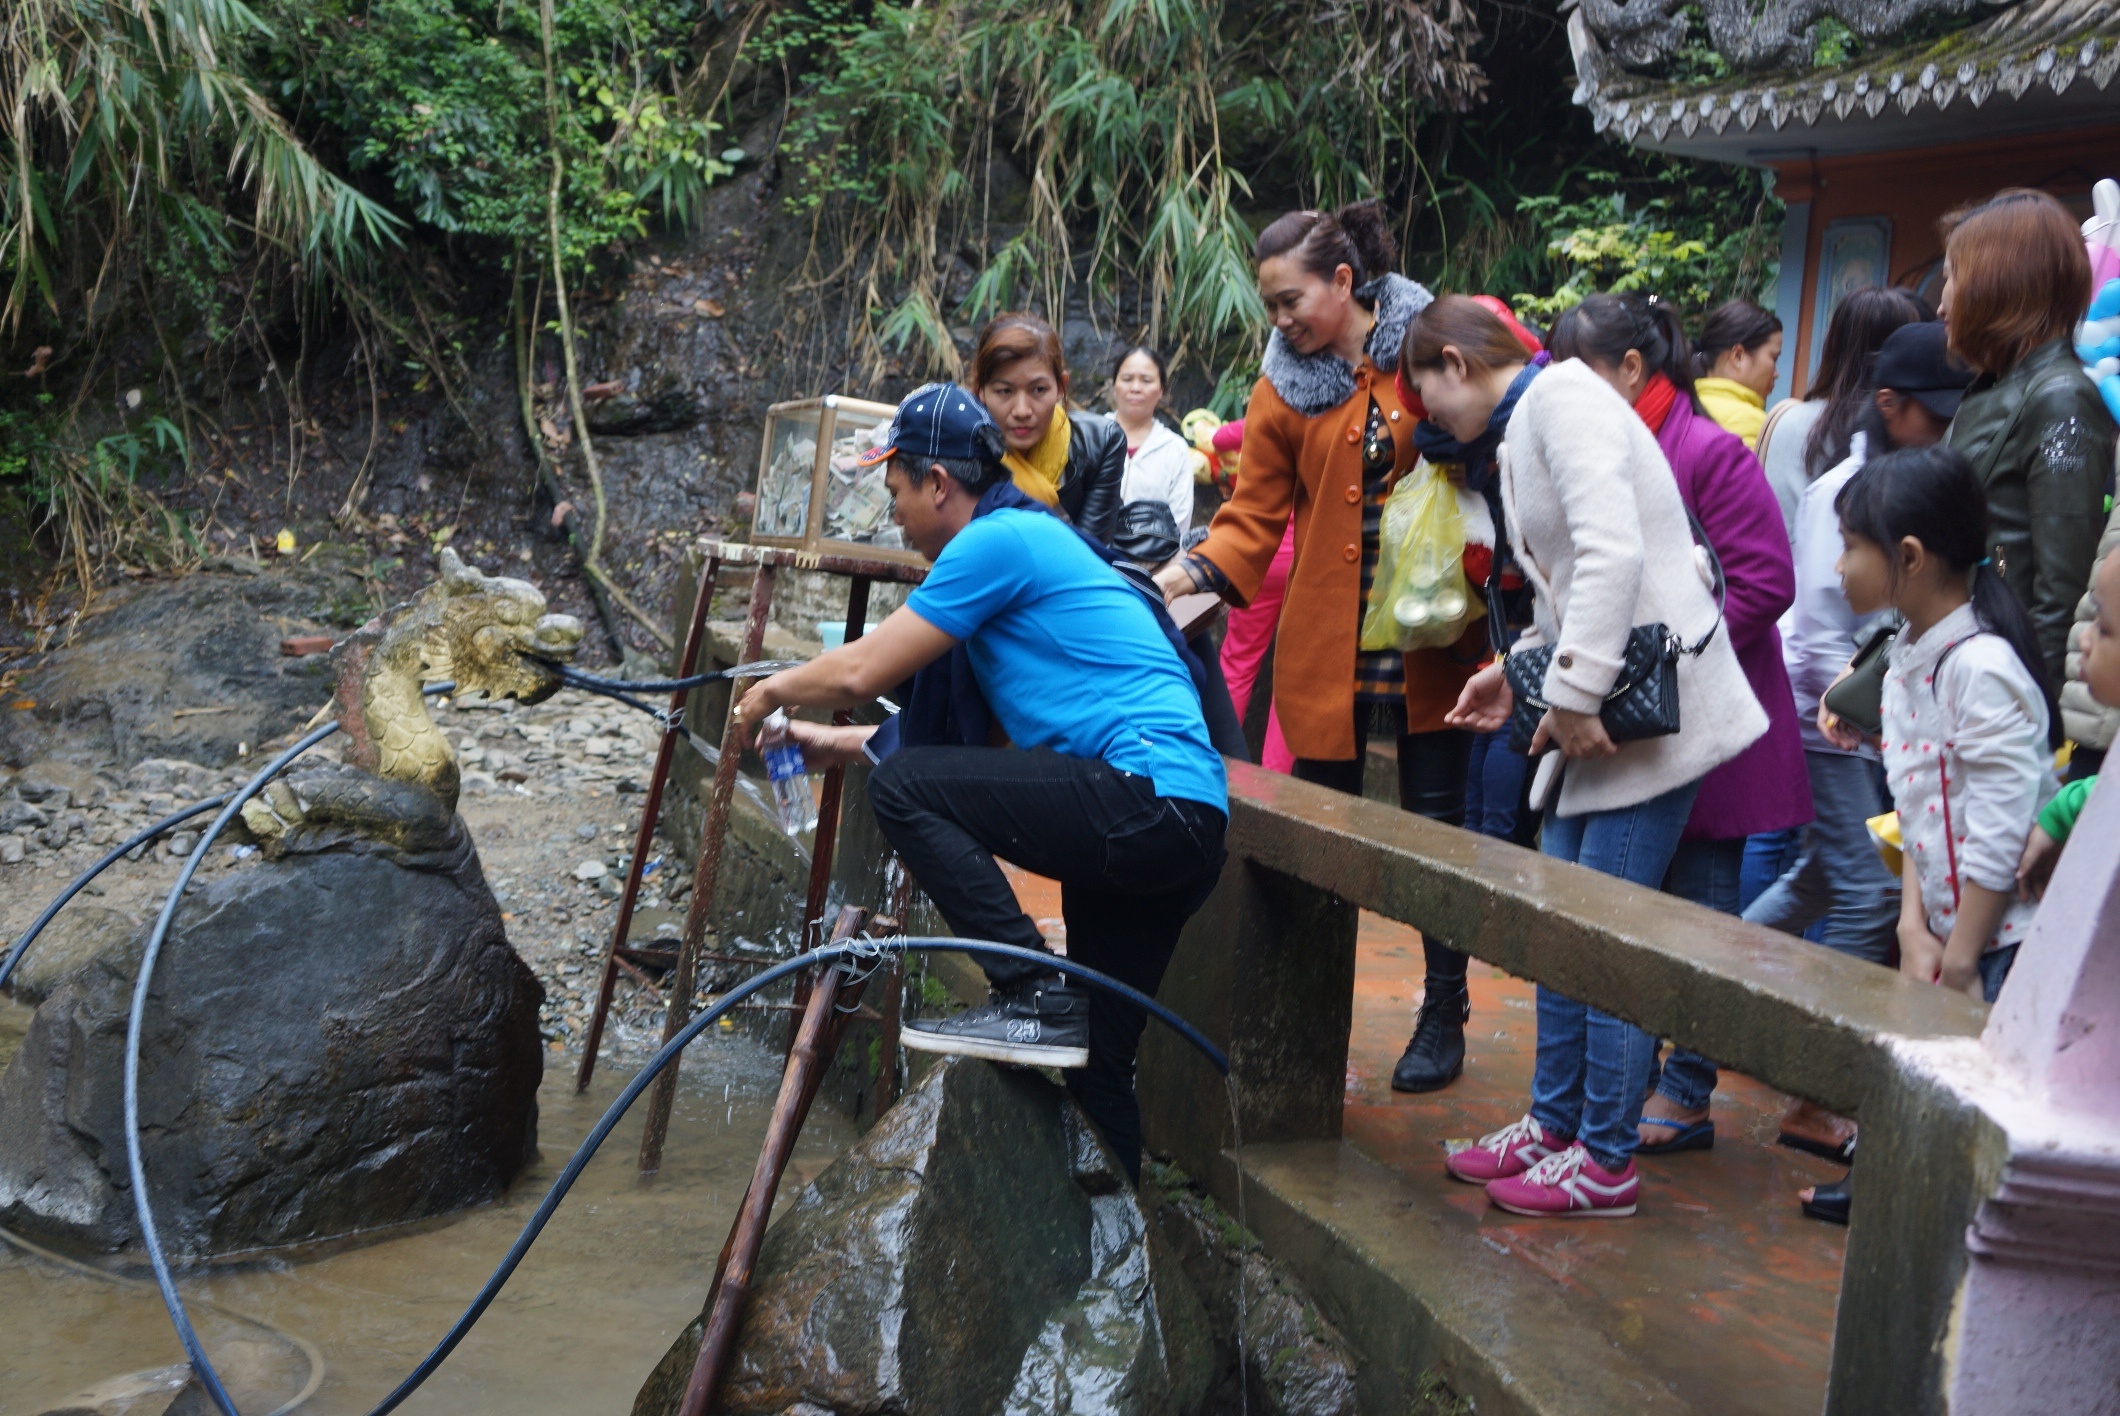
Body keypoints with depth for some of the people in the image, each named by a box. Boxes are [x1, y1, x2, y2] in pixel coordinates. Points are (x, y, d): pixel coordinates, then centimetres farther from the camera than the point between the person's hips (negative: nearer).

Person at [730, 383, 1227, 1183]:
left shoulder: (998, 541, -7)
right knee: (1096, 1065, 16)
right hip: (1176, 829, 10)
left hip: (1151, 805, -10)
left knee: (905, 788, -13)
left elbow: (860, 673, -7)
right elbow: (948, 719, 29)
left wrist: (774, 692, 13)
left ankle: (1035, 996, -11)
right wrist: (834, 744, 32)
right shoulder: (1031, 536, 23)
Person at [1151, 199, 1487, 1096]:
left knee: (1437, 825, 7)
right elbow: (1256, 513, 3)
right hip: (1325, 642, 1)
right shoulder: (1283, 386, 3)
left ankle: (1444, 1015, 22)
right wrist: (1196, 570, -13)